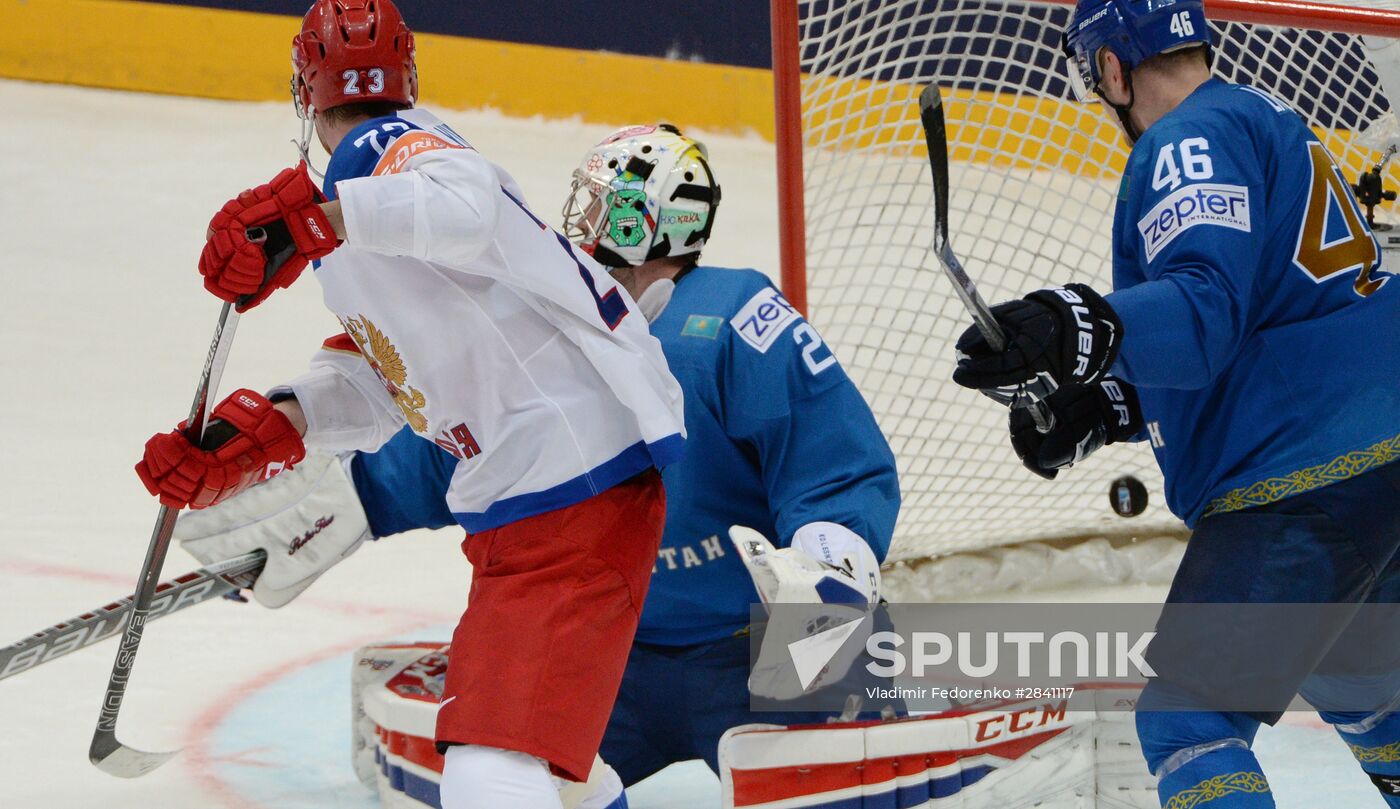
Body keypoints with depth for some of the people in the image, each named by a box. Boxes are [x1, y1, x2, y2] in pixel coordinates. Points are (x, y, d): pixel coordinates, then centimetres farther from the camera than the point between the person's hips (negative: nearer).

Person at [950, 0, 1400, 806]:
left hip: (1312, 482, -11)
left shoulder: (1194, 143, -12)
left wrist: (1073, 330, -43)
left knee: (1188, 722, -13)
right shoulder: (1263, 120, 20)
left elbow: (1207, 311, -28)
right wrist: (1099, 406, 15)